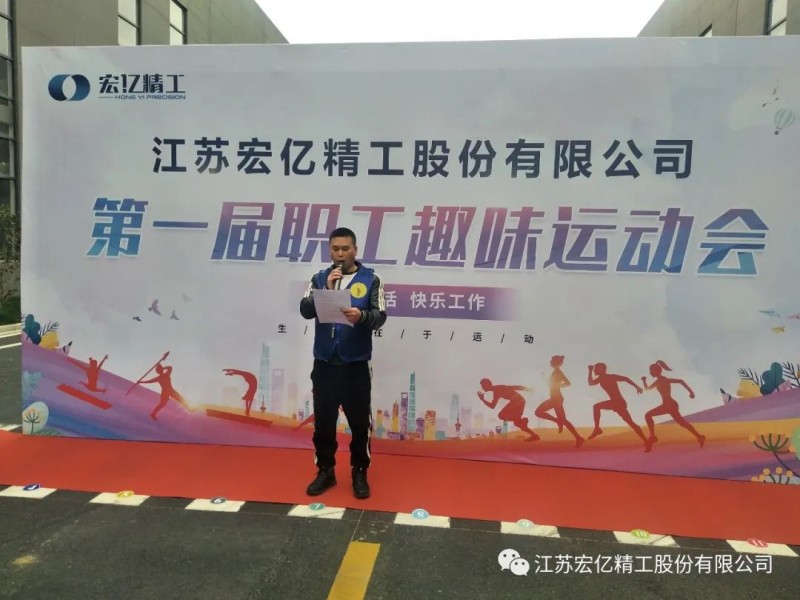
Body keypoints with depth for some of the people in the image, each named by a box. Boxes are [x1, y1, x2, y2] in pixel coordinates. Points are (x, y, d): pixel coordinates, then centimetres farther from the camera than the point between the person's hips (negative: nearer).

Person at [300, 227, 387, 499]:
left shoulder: (371, 279, -1)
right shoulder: (320, 278, 6)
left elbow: (380, 316, -8)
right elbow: (305, 311, -7)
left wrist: (361, 316, -29)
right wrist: (327, 288, -19)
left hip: (356, 364, -2)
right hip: (325, 363, 2)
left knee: (359, 421, 7)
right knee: (323, 420, 11)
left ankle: (360, 473, 24)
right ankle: (325, 471, 28)